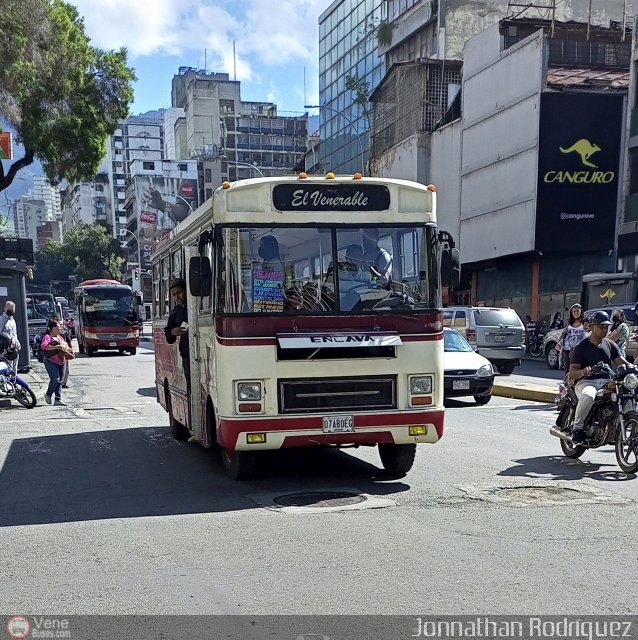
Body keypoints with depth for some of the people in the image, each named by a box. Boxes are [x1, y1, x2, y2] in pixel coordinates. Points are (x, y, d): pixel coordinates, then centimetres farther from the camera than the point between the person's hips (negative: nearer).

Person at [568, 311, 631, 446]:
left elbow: (621, 362, 8)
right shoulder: (581, 347, 2)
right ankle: (577, 428, -20)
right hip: (585, 381, -5)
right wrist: (583, 372, -30)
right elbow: (572, 372, -7)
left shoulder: (610, 344, 18)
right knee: (588, 397, -40)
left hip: (607, 381, 5)